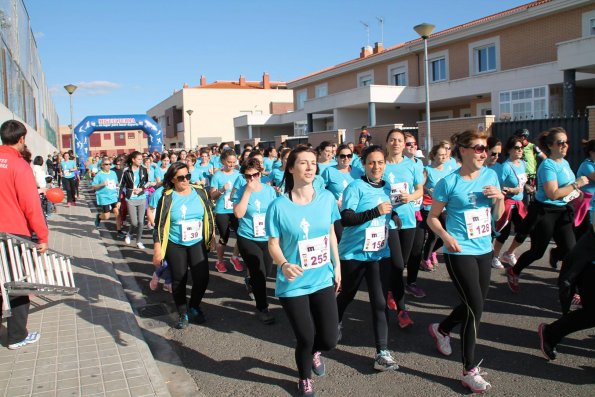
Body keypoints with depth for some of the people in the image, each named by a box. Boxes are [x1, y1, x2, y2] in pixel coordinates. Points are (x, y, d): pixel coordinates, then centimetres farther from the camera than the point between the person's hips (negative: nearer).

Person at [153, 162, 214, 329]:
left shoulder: (200, 192, -4)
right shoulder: (167, 198, -9)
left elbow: (209, 216, 7)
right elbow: (159, 225, -6)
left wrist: (211, 237, 11)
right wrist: (157, 250, -8)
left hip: (197, 243, 2)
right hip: (175, 245, -1)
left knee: (202, 278, -3)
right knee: (179, 280, 6)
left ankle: (194, 307, 25)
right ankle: (183, 314, 25)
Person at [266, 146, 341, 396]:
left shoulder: (326, 198, -5)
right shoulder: (279, 206, -15)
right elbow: (273, 244, -10)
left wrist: (337, 266, 10)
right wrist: (283, 264, -29)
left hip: (323, 280, 3)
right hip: (293, 285, -3)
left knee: (329, 340, 4)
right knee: (305, 339, 6)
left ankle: (314, 352, 45)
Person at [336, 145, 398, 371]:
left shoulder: (387, 188, 6)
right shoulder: (355, 187, -12)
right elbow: (346, 219, -23)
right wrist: (376, 211, -29)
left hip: (379, 253, 4)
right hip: (354, 253, -4)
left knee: (380, 302, -1)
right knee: (346, 295, 17)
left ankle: (382, 352, 5)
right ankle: (335, 323, 46)